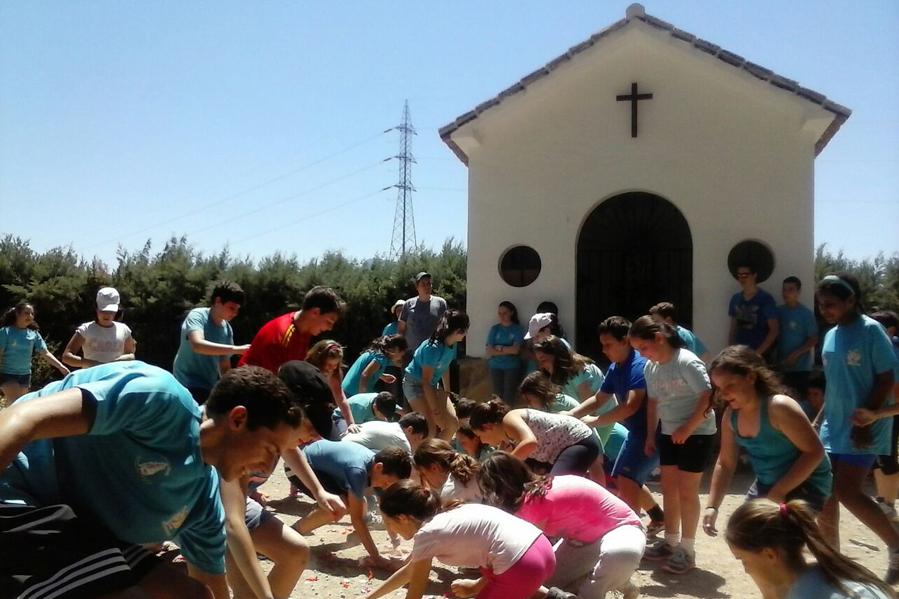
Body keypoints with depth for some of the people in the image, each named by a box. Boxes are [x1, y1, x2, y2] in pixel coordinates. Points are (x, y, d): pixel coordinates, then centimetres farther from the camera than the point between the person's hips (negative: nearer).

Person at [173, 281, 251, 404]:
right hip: (189, 385, -7)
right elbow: (197, 345, -36)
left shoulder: (227, 329, 4)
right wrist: (236, 349, -39)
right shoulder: (197, 316, -15)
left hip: (209, 387, 7)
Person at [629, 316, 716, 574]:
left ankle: (687, 549, 8)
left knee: (686, 490, -3)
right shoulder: (650, 368, 3)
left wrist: (687, 429, -22)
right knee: (668, 488, 12)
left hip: (697, 433, -7)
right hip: (668, 433, 7)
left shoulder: (687, 362, -21)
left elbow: (708, 397, -23)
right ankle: (670, 541, 25)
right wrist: (650, 435, 9)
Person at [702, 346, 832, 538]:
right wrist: (712, 506, -5)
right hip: (766, 484, 8)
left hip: (805, 484, -8)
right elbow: (725, 464, 3)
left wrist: (778, 493, -27)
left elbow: (814, 452, -26)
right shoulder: (730, 416, -5)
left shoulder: (779, 407, -28)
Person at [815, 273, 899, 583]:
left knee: (847, 492, -11)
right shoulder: (830, 336, 10)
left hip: (862, 428, -7)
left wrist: (866, 422, -18)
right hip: (833, 426, 7)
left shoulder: (871, 330, -11)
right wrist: (819, 419, 14)